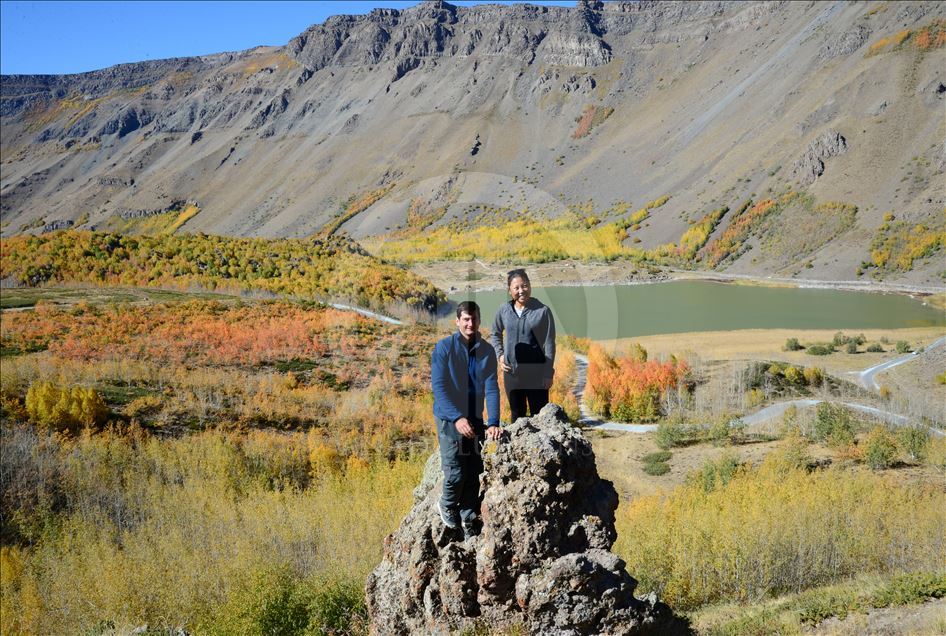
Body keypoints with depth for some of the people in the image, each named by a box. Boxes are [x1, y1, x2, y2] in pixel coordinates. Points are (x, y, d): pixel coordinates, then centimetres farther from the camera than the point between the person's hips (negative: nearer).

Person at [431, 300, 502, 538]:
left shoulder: (487, 351, 0)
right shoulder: (444, 348, -9)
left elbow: (491, 388, -5)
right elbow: (438, 387, -14)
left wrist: (494, 423, -17)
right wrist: (457, 418, -24)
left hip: (475, 420, 4)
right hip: (449, 419, -3)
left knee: (473, 474, 6)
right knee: (456, 473, -9)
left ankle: (468, 521, 23)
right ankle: (447, 506, 21)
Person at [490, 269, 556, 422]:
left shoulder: (543, 311, -8)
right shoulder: (504, 310, 1)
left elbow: (549, 344, -6)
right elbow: (495, 334, 19)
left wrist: (548, 373, -7)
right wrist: (500, 354, 4)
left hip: (536, 373, -4)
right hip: (511, 371, 4)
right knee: (517, 414, 16)